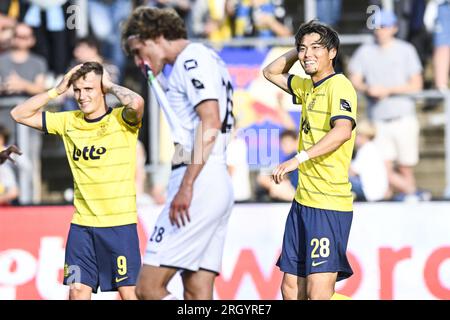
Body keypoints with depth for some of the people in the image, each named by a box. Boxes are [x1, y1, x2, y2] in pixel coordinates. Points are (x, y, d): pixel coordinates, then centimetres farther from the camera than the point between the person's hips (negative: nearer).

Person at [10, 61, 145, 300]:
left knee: (128, 291, -4)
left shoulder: (121, 119, -5)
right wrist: (58, 90, 3)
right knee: (78, 290, 1)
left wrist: (111, 86, -10)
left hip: (120, 223, -4)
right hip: (81, 224, 4)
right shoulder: (69, 121, 9)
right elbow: (19, 114, 12)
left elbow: (136, 103, -29)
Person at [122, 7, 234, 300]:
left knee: (148, 287, -12)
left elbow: (211, 122, -18)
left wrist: (187, 186, -22)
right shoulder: (206, 60, 23)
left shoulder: (192, 59, -6)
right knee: (198, 294, 5)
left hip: (199, 184, -10)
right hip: (219, 185, 10)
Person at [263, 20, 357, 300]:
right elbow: (271, 73, 34)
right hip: (303, 202, 9)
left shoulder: (339, 86, -12)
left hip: (329, 205, -9)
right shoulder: (307, 87, 16)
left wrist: (299, 158, -36)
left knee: (318, 292, -16)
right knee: (291, 288, 11)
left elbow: (343, 130, -29)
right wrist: (297, 52, 17)